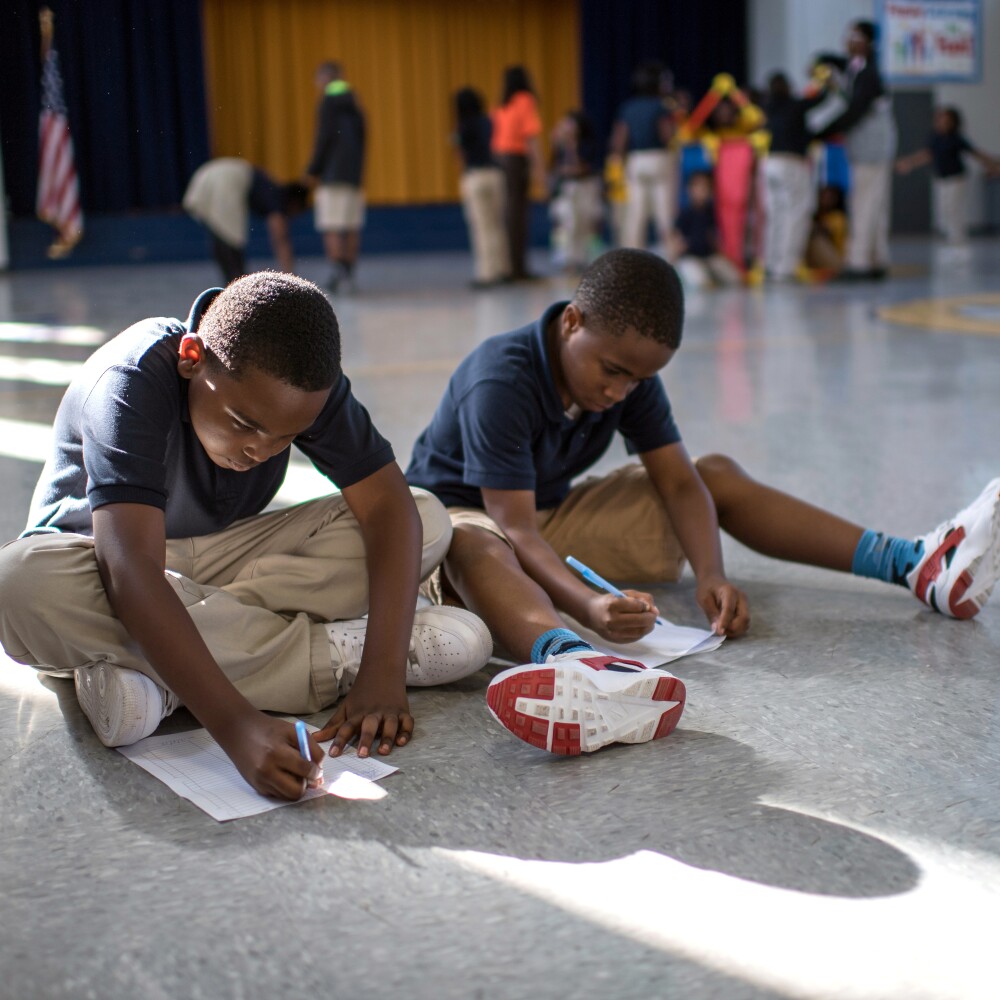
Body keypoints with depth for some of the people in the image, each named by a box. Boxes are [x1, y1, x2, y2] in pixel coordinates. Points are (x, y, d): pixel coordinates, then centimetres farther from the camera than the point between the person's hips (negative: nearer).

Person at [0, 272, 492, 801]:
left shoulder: (305, 386, -16)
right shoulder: (129, 385, -31)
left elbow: (389, 505, -21)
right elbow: (132, 573, -41)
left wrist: (383, 675, -35)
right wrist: (235, 723, -52)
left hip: (224, 554, 4)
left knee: (428, 523, -17)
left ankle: (146, 669, -25)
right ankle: (333, 653, -28)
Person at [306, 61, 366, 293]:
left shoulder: (328, 102, -6)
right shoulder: (354, 105, 16)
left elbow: (325, 137, -13)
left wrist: (313, 169, -7)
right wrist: (358, 173, 18)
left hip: (333, 173, -7)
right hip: (354, 174, 7)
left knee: (332, 228, -7)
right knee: (351, 228, 7)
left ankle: (339, 272, -16)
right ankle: (349, 274, 9)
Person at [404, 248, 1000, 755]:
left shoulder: (631, 372, -9)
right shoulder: (499, 385, -30)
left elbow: (678, 482, -9)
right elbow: (513, 530, -35)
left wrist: (711, 576, -26)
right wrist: (587, 606, -51)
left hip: (554, 513, 7)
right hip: (466, 517, -7)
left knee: (718, 473, -1)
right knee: (473, 550, -45)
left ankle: (919, 567, -8)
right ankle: (573, 664, -79)